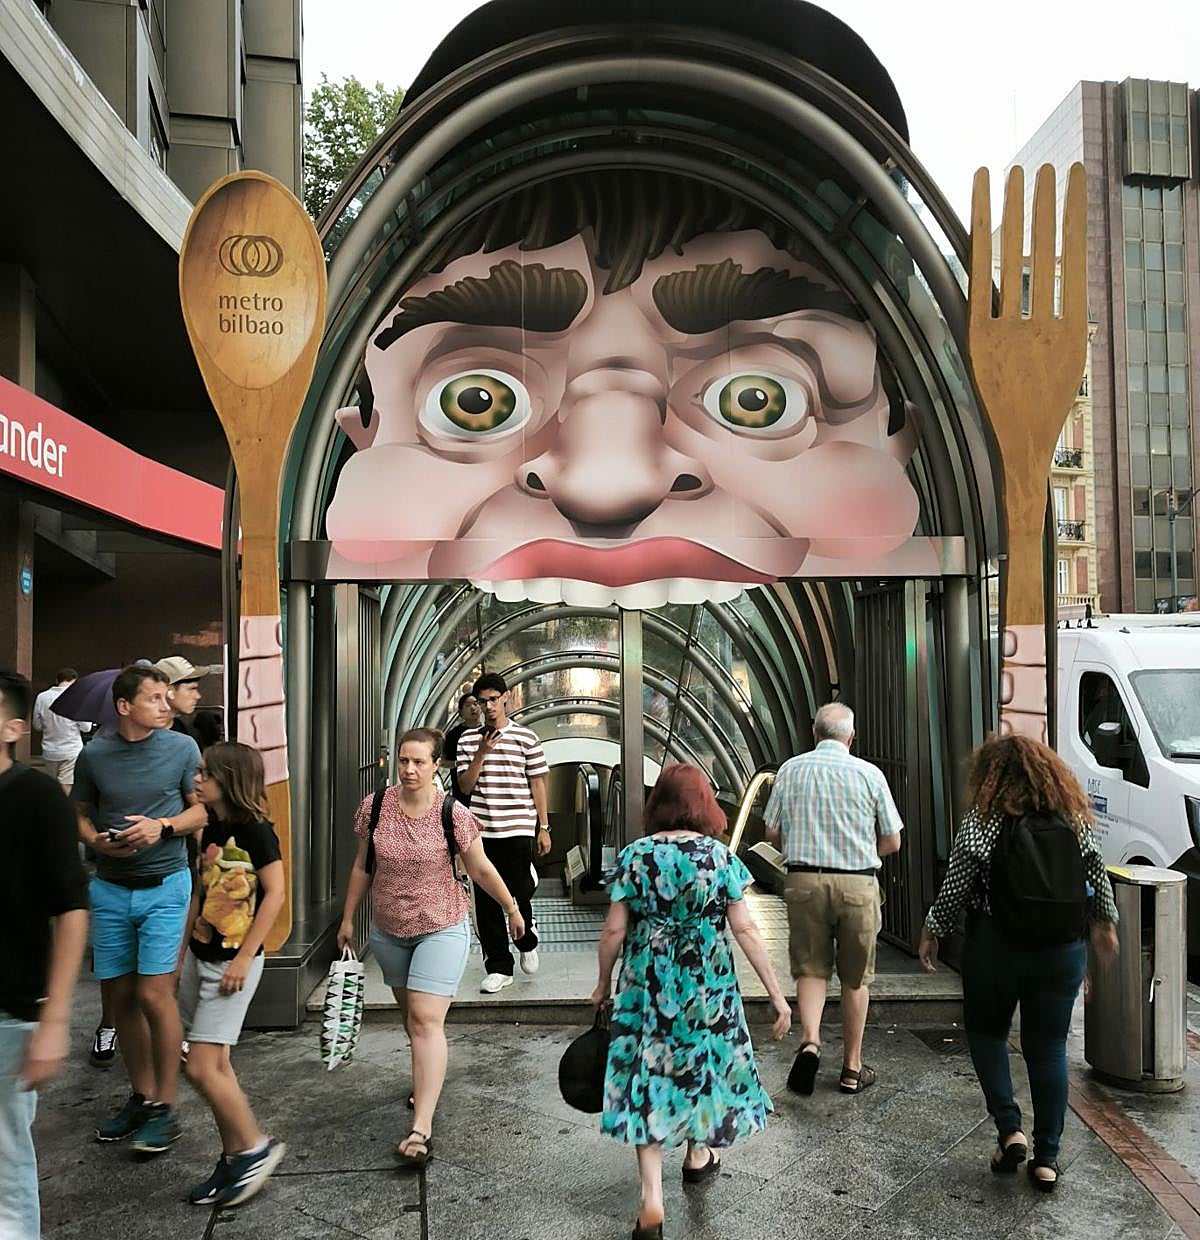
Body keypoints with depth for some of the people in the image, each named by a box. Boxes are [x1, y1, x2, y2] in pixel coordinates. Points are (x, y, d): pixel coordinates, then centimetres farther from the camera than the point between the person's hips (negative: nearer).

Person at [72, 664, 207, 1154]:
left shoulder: (181, 748, -7)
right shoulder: (94, 754, -2)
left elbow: (203, 809, 0)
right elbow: (80, 813, 9)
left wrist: (163, 826, -17)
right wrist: (96, 841, -11)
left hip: (165, 887, -3)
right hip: (110, 889, 3)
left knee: (154, 994, -6)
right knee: (118, 996, 11)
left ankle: (165, 1107, 9)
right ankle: (142, 1095, 28)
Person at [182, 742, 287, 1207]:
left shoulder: (255, 830, -16)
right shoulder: (211, 830, 7)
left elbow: (275, 894, -17)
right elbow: (201, 894, 15)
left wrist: (244, 958, -17)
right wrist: (182, 953, 14)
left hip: (233, 961, -8)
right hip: (200, 955, 8)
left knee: (202, 1068, -6)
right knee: (216, 1065, 13)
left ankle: (255, 1147, 13)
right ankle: (234, 1159, 27)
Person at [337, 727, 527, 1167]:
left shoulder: (452, 813, -17)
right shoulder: (375, 807, -8)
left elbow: (481, 869, -5)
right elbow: (362, 867, 6)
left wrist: (512, 909, 4)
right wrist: (348, 918, 11)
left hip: (442, 928, -4)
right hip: (388, 929, 4)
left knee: (426, 1019, -12)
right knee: (408, 1011, 21)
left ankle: (422, 1127, -11)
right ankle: (428, 1078, 46)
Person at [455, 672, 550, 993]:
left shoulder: (526, 738, 1)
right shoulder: (468, 739, 6)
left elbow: (537, 784, 4)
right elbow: (465, 786, 2)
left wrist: (543, 828, 2)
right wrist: (481, 753, -12)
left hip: (519, 830, -2)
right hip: (482, 831, 2)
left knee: (519, 895, 1)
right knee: (486, 902, 4)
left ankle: (527, 942, 33)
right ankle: (498, 967, 17)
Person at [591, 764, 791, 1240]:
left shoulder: (634, 855, -5)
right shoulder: (721, 857, -8)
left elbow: (614, 930, -3)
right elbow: (745, 931, -7)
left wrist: (603, 982, 12)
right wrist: (776, 992, 0)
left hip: (646, 984, 0)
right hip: (707, 983, 0)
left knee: (648, 1068, 8)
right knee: (706, 1055, 21)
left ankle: (652, 1201, 3)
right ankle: (699, 1154, 44)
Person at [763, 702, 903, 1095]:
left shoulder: (790, 770, 1)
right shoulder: (869, 774, -3)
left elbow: (772, 834, 5)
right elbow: (892, 842, 2)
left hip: (804, 881, 1)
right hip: (858, 884, 0)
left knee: (810, 969, 12)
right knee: (855, 978, 13)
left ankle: (809, 1041, -10)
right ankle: (852, 1068, 22)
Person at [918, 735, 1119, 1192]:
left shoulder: (982, 822, -12)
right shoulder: (1072, 818, 0)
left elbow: (955, 888, -11)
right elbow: (1098, 877, 9)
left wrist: (931, 932, 3)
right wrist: (1105, 924, 26)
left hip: (996, 946, -3)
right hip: (1063, 949, 4)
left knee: (986, 1031, 19)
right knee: (1048, 1047, 12)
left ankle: (1009, 1128, 8)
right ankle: (1046, 1158, 18)